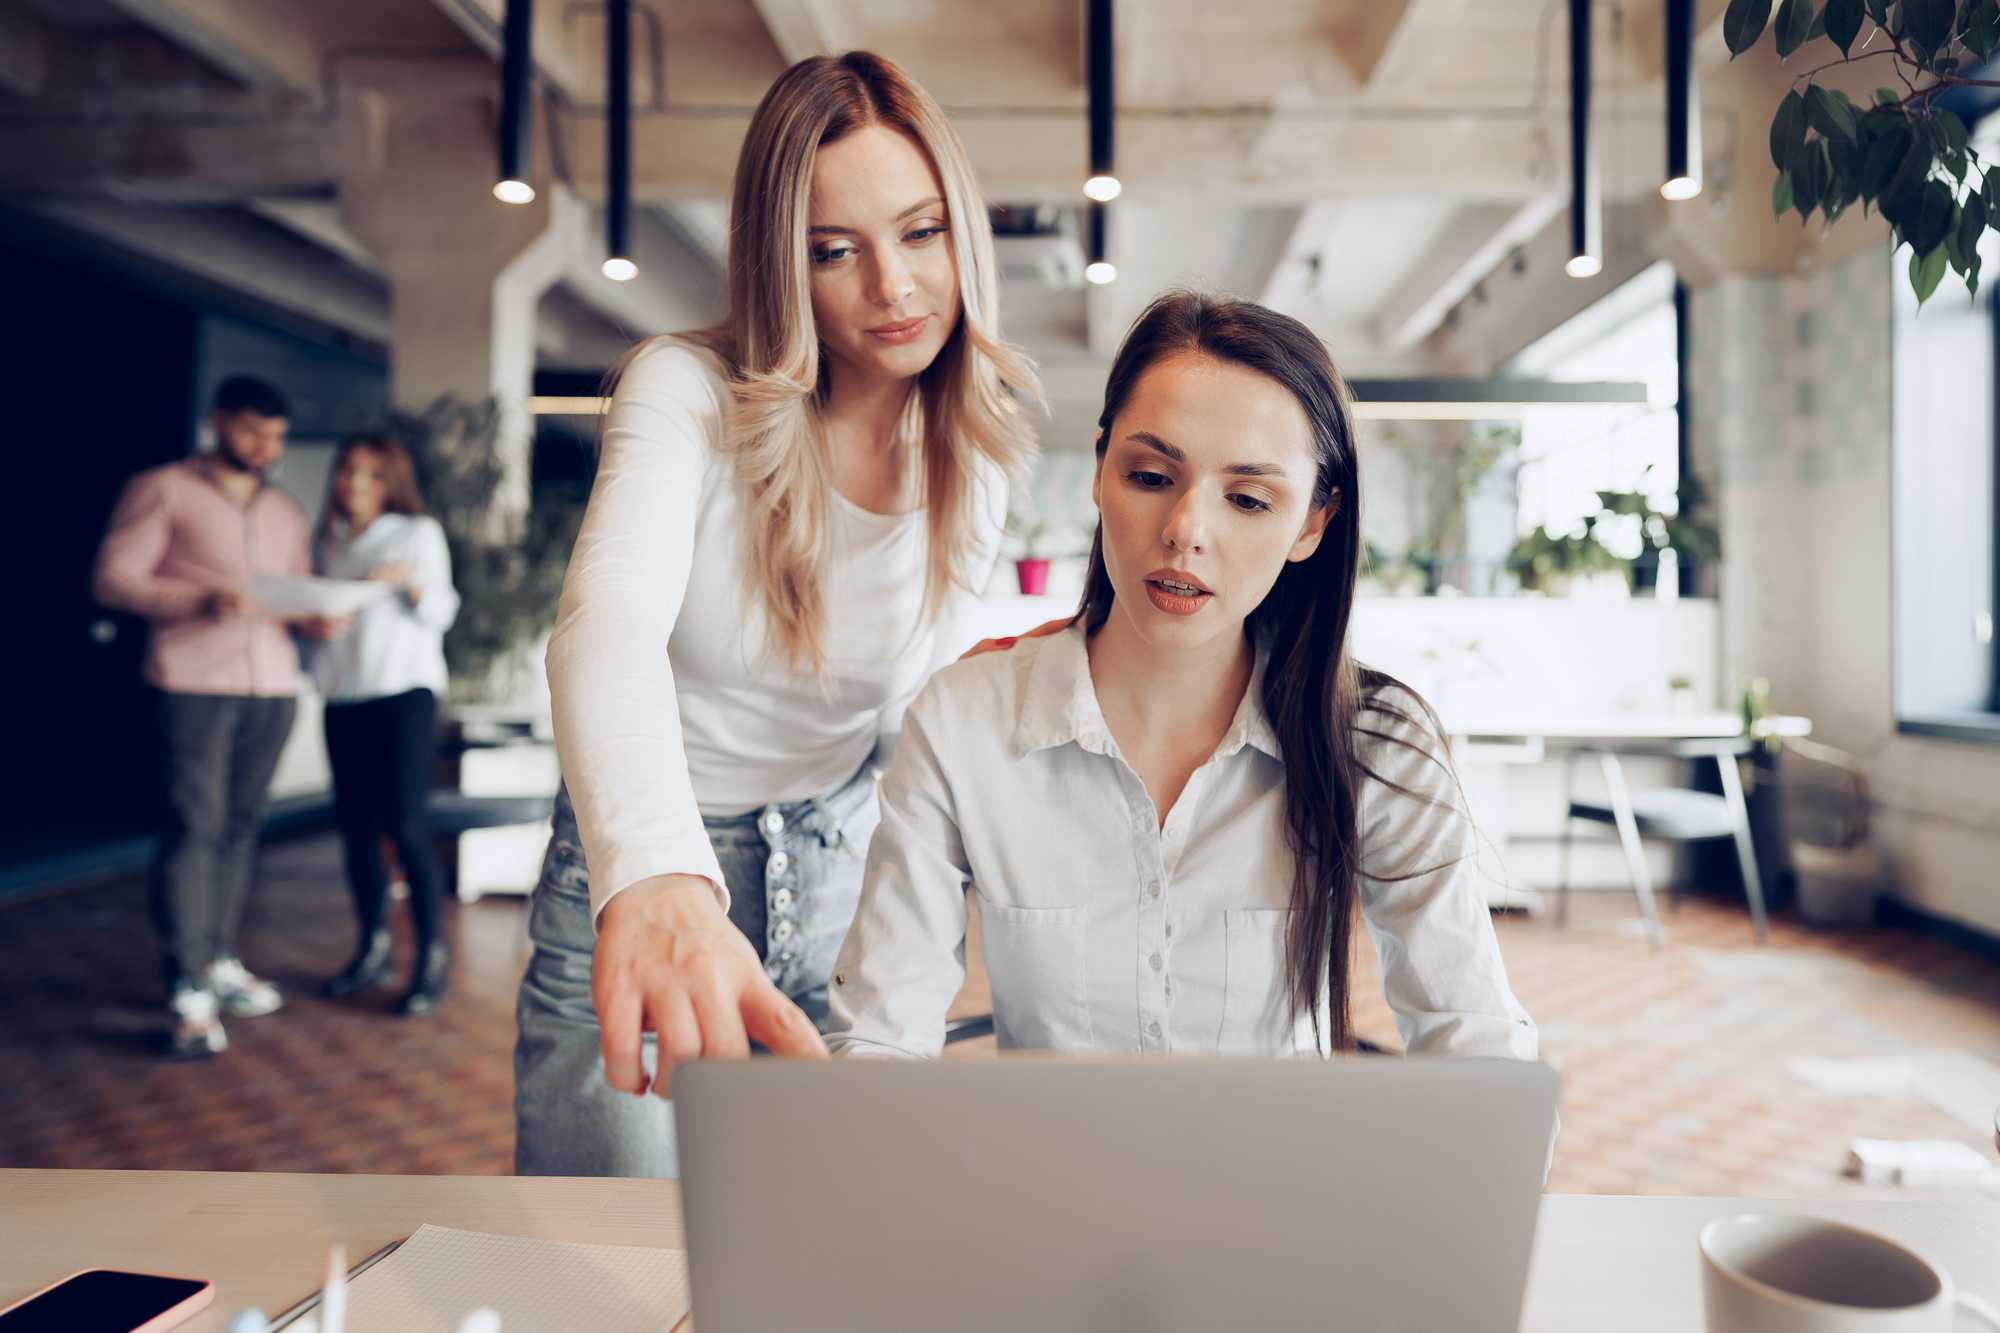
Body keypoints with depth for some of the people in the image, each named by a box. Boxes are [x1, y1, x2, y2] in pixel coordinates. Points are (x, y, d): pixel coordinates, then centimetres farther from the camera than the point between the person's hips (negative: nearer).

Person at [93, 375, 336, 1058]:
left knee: (240, 827, 7)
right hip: (193, 683, -5)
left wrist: (315, 618, -4)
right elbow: (113, 577, -4)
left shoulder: (286, 513, 20)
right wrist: (200, 600, -19)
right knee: (193, 827, -8)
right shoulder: (162, 489, 4)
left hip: (273, 685, 5)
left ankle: (219, 961, 18)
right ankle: (188, 992, -6)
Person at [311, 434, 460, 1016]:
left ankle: (433, 956, -4)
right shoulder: (328, 542, 17)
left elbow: (440, 613, 0)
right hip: (344, 694, 5)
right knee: (356, 825, 6)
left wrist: (409, 581, -18)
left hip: (405, 689, -5)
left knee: (405, 824, -11)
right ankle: (373, 950, 17)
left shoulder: (419, 533, 4)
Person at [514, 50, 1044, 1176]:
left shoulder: (980, 449, -7)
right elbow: (611, 615, -39)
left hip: (838, 870, 3)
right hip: (635, 870, -2)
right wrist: (656, 877, -58)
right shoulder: (691, 389, -19)